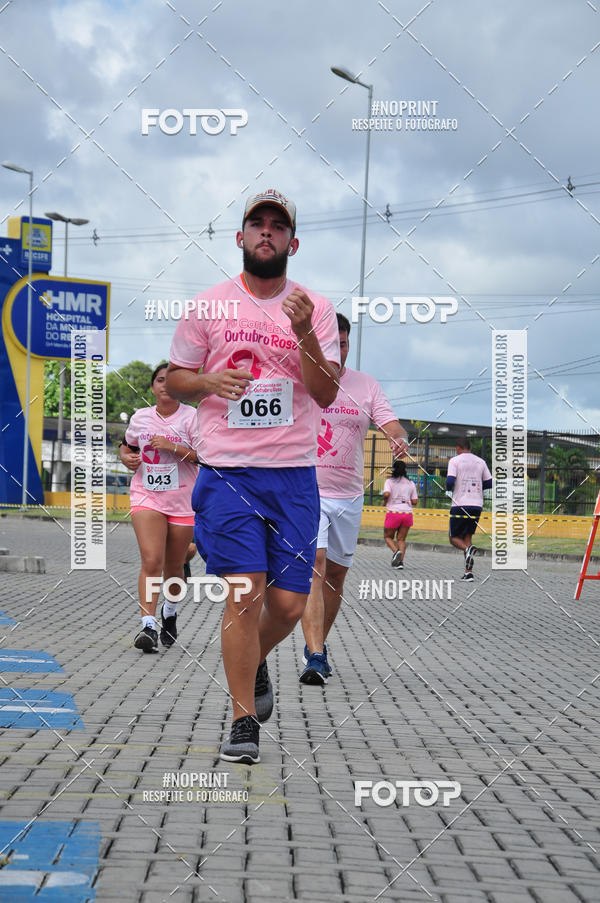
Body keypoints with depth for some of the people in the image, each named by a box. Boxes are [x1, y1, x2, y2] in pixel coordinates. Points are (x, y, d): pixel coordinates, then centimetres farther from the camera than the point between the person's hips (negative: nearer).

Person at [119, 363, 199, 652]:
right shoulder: (139, 418, 7)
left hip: (182, 502, -1)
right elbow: (126, 445, 25)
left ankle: (169, 611, 39)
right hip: (146, 496, 1)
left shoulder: (191, 416, -3)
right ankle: (148, 625, -20)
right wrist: (126, 458, 3)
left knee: (173, 568, 11)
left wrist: (172, 447, -20)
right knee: (151, 561, -18)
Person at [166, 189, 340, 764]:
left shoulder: (316, 309, 6)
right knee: (244, 593, -13)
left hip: (294, 473, 2)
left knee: (288, 604, 0)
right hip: (227, 472, -1)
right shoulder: (209, 305, 5)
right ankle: (243, 722, -2)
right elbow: (174, 378, 12)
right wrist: (209, 382, -9)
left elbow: (326, 395, -2)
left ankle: (254, 664, 35)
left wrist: (304, 334, -17)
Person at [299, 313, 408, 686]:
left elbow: (391, 425, -3)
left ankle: (318, 645, 29)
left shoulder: (367, 386, 6)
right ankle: (316, 658, -23)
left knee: (336, 575, 10)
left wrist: (401, 440, -25)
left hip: (348, 495, 3)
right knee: (314, 567, -18)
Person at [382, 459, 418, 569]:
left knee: (388, 536, 13)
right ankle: (401, 561, -4)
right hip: (407, 513, 3)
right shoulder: (411, 483, 9)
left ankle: (396, 551, -16)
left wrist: (385, 501, 4)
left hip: (393, 512, -3)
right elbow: (414, 501, 6)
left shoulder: (389, 481, 0)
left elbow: (386, 494, -16)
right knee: (401, 539, 11)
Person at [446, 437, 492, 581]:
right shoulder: (480, 462, 11)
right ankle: (468, 572, 1)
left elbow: (450, 481, -13)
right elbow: (489, 483, 12)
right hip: (477, 504, 4)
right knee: (468, 536, 12)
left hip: (460, 504, -4)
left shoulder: (455, 460, -2)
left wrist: (448, 488, 9)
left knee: (454, 537, 8)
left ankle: (468, 549, -26)